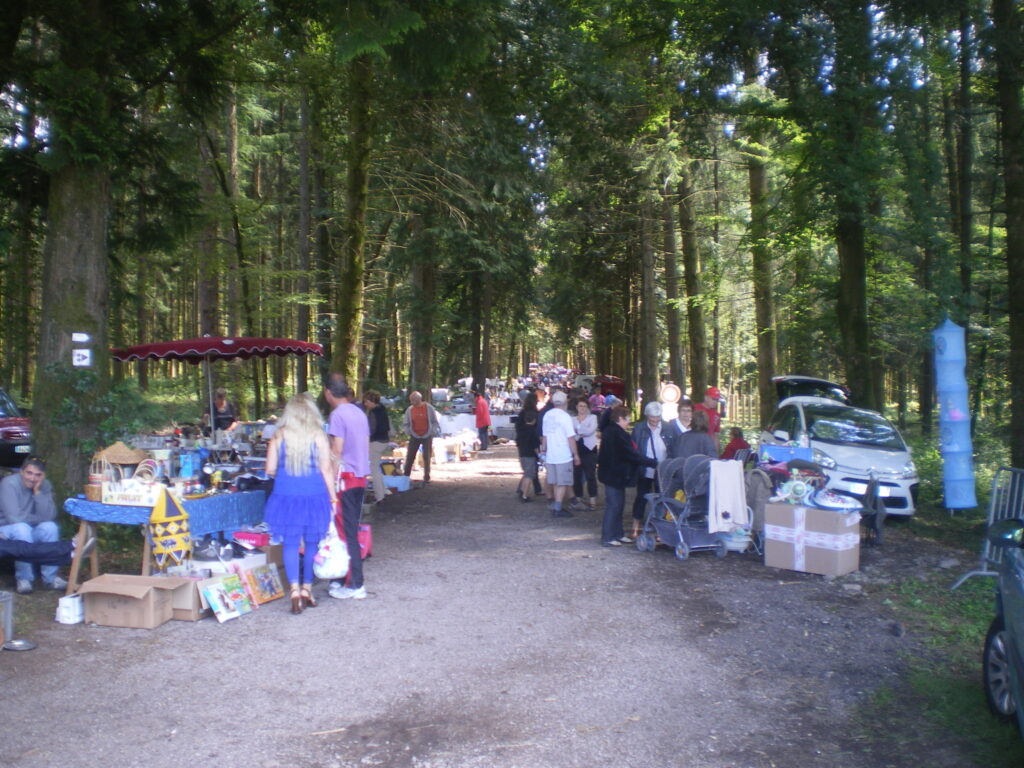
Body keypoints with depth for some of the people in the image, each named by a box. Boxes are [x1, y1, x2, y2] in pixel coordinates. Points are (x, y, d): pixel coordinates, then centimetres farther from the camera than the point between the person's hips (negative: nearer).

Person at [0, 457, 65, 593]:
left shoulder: (45, 486, -5)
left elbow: (49, 516, -19)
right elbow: (14, 518, -27)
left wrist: (38, 492, -23)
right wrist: (40, 519, -13)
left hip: (31, 532, 4)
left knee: (50, 526, -25)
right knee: (21, 528, -35)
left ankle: (50, 578, -17)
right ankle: (24, 578, -22)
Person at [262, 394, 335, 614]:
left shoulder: (279, 436, -2)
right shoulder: (318, 436, -4)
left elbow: (270, 469, 0)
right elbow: (326, 469, -4)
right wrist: (332, 497, 4)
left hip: (286, 497, 0)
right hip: (315, 497, 0)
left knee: (290, 543, 6)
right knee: (312, 543, 12)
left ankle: (295, 589, -7)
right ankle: (307, 589, 19)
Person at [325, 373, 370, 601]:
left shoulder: (338, 414, -12)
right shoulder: (359, 413, 12)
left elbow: (337, 451, -15)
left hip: (346, 478, -8)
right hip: (361, 478, 8)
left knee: (346, 531, -2)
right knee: (352, 529, 14)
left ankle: (355, 586, 1)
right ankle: (350, 578, 22)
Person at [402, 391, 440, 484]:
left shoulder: (428, 407, -6)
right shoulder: (409, 409, 1)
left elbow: (435, 422, -1)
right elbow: (405, 424, 8)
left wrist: (433, 433, -11)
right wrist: (408, 431, -9)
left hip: (427, 436, -2)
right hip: (414, 437, 2)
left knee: (427, 458, 4)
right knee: (409, 457, -2)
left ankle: (427, 477, 12)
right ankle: (406, 476, 2)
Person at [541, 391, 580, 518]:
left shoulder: (547, 415, 6)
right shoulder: (565, 416, -13)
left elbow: (544, 435, 11)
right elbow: (571, 438, -14)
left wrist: (544, 450, 20)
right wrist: (576, 455, -8)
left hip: (550, 455, 6)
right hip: (564, 456, -6)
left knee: (555, 483, 16)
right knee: (563, 483, 0)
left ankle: (555, 506, 21)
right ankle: (557, 509, -2)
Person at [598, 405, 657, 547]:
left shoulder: (609, 430, 10)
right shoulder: (619, 434, -21)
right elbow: (632, 454, -22)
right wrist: (654, 463, -17)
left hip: (611, 473, 10)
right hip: (616, 475, -10)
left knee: (617, 504, 16)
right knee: (614, 505, -4)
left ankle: (618, 534, 24)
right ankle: (607, 538, 1)